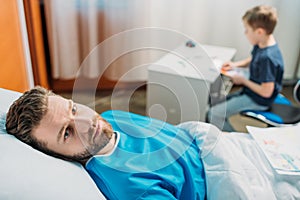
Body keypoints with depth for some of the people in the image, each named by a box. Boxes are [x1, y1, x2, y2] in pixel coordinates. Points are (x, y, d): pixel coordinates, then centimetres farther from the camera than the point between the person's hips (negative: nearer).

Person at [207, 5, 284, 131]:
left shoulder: (268, 57, -32)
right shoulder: (261, 45, -4)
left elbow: (266, 92, -27)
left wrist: (243, 80, -16)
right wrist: (235, 64, 2)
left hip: (258, 101, -10)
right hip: (250, 92, 10)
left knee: (214, 114, -14)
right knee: (216, 102, 15)